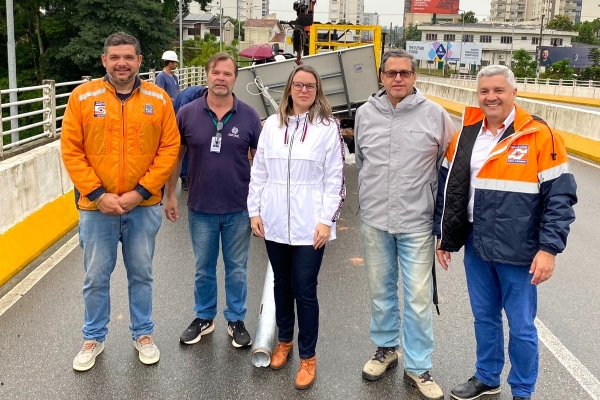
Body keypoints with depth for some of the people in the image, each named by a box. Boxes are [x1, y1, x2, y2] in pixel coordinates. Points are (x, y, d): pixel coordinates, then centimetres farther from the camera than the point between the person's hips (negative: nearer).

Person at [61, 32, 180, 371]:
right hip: (96, 206, 0)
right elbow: (71, 150, -5)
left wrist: (140, 192, -12)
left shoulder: (158, 99, -2)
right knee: (96, 277, 12)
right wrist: (98, 195, -12)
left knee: (141, 274, 14)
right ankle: (94, 338, 31)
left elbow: (169, 148, -4)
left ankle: (143, 334, 32)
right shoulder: (83, 97, -4)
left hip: (144, 207, 0)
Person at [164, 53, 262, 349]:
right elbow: (175, 155, 4)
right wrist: (170, 195, 5)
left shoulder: (248, 116, -6)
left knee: (236, 269, 13)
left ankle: (236, 320, 30)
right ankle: (204, 318, 34)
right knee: (203, 269, 16)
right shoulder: (187, 113, -5)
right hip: (201, 208, 1)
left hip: (239, 209, 0)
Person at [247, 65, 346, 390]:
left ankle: (308, 357, 15)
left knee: (305, 291, 0)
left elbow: (335, 178, -5)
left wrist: (327, 220, -10)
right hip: (275, 222, 4)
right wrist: (255, 211, 5)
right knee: (281, 285, 16)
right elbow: (259, 171, 10)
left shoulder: (328, 127, -3)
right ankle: (284, 341, 35)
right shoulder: (271, 125, 8)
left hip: (309, 225, -3)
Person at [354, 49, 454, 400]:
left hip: (417, 223, -2)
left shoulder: (435, 114, -5)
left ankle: (418, 367, 17)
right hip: (374, 221, 3)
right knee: (381, 291, 15)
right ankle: (386, 348, 35)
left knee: (419, 298, 1)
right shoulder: (365, 113, 3)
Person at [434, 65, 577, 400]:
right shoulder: (466, 134, 4)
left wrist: (549, 248, -14)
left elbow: (560, 196, -11)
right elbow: (448, 187, 12)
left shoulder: (539, 136, -11)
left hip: (519, 253, -4)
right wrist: (444, 235, 12)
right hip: (476, 247, 5)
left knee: (521, 325, 9)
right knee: (484, 317, 19)